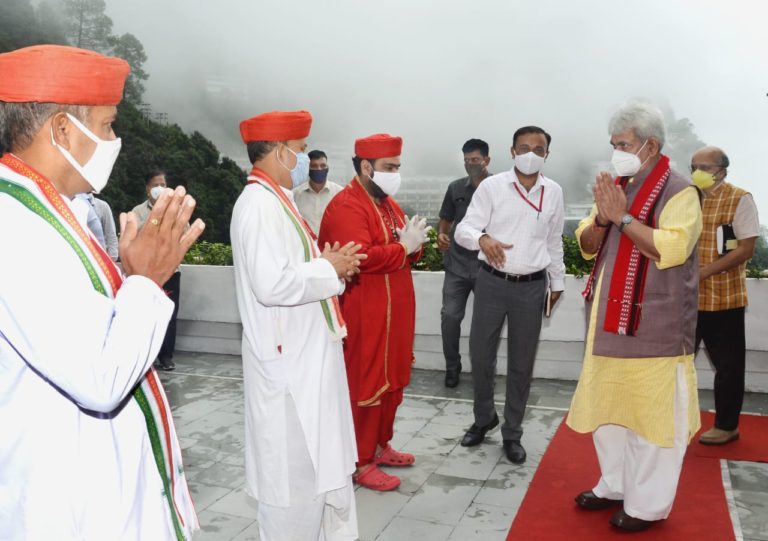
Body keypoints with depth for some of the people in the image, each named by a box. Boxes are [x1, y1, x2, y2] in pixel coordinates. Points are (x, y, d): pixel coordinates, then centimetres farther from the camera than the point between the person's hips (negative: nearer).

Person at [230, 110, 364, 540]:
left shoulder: (276, 200, 14)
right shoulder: (260, 204, -19)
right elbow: (273, 284, -29)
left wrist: (326, 263, 3)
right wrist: (329, 269, -16)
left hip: (307, 354, 11)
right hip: (289, 361, -11)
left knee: (322, 458, 21)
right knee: (295, 468, 4)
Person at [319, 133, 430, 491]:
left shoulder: (388, 202, 15)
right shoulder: (345, 206, -16)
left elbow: (405, 251, 19)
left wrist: (414, 244, -5)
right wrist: (403, 247, -18)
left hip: (393, 311, 9)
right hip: (364, 315, -9)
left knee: (391, 381, 17)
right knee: (364, 386, 0)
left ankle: (380, 445, 32)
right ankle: (361, 461, 13)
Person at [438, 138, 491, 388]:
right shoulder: (455, 188, 6)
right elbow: (446, 219, 14)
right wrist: (441, 235, -7)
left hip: (487, 266, -2)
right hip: (457, 264, 2)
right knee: (449, 317, -1)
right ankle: (452, 367, 18)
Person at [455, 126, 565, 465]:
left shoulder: (553, 192, 5)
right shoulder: (491, 186, -5)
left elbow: (554, 242, 15)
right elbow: (464, 229, -10)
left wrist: (557, 282, 19)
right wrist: (483, 238, -31)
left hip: (531, 286, 2)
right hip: (492, 282, -1)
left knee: (522, 364, 9)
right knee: (480, 356, 6)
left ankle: (512, 433, 24)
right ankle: (484, 418, 32)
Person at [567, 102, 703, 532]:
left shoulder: (679, 191, -9)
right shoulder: (617, 187, 12)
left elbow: (670, 249, -22)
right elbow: (587, 246, 11)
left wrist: (622, 217, -20)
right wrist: (601, 218, -8)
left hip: (653, 327, -7)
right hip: (609, 322, 7)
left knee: (650, 415, 2)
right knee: (608, 408, 16)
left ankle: (648, 505, 17)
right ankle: (616, 485, 33)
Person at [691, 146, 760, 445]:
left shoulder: (739, 199, -6)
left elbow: (746, 249, -12)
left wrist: (703, 272, -20)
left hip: (724, 298, -5)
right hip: (687, 297, 5)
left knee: (727, 365, 6)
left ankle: (726, 426, 20)